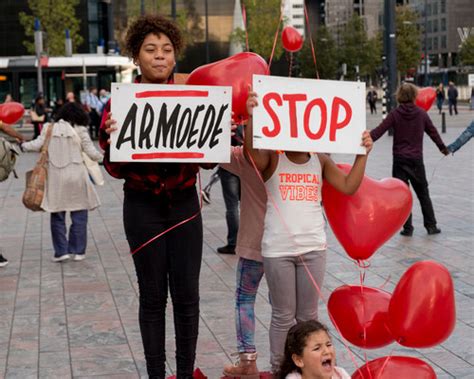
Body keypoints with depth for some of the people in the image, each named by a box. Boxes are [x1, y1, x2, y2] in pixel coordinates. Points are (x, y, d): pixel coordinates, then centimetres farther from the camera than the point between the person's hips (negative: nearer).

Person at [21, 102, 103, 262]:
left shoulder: (49, 128, 3)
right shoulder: (80, 130, -2)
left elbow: (38, 145, -3)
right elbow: (91, 152, -3)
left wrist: (23, 145, 15)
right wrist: (100, 156, 17)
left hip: (55, 177, 2)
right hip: (76, 175, -1)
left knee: (57, 216, 9)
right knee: (79, 215, 8)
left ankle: (61, 251, 6)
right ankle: (77, 250, 9)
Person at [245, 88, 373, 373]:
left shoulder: (321, 161, 8)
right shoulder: (273, 158, -3)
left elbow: (349, 186, 3)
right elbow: (252, 152, -25)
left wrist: (363, 153, -6)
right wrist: (251, 117, -39)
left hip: (313, 248, 3)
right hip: (278, 249, -3)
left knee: (308, 316, 11)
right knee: (283, 316, 6)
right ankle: (279, 370, 19)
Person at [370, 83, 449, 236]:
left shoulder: (395, 114, -7)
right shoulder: (421, 113, 0)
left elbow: (379, 131, -14)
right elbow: (433, 132, 12)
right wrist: (443, 148, 26)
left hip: (400, 159, -2)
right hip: (416, 159, 2)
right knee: (423, 194, 14)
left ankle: (407, 228, 2)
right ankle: (431, 225, 16)